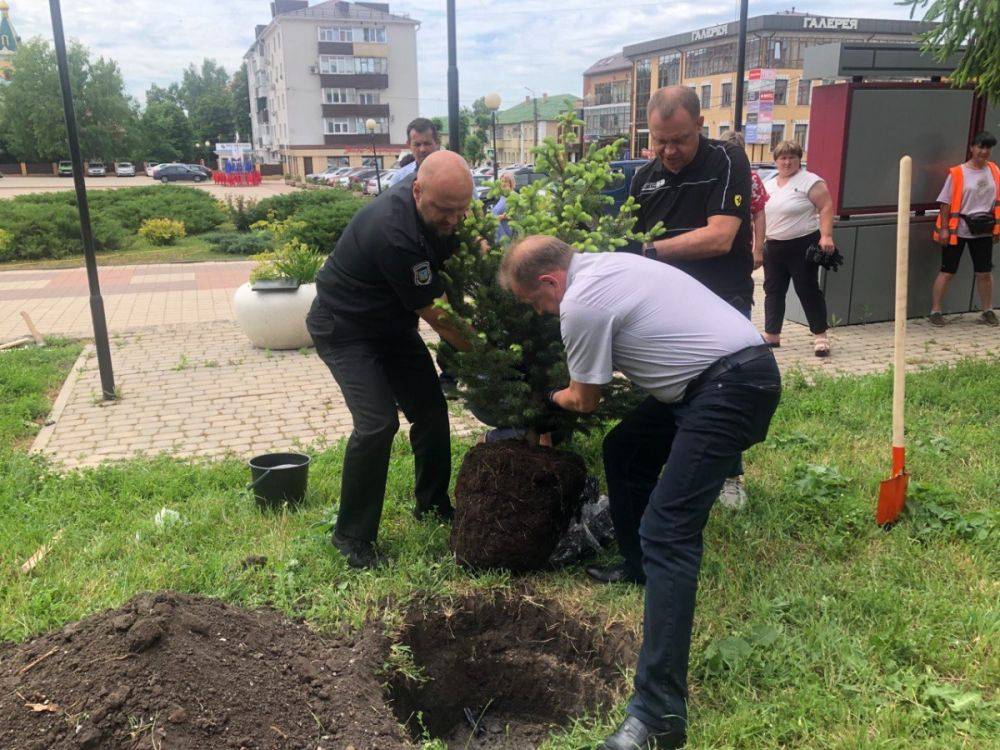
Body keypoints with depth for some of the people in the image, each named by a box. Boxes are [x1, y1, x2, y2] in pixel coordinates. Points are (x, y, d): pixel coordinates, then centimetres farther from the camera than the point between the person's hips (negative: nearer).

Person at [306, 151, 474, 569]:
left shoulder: (442, 209, -11)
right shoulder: (394, 233, -36)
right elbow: (437, 316, -28)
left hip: (393, 323, 8)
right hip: (344, 329, -8)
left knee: (431, 411, 6)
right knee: (377, 424, -19)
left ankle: (433, 505, 27)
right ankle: (352, 536, -2)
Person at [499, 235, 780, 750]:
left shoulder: (580, 304, -15)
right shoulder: (601, 267, 14)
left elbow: (584, 399, 0)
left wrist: (550, 399, 20)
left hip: (734, 385, -11)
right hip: (723, 372, 11)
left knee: (666, 532, -17)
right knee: (623, 451, 23)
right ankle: (641, 572, 36)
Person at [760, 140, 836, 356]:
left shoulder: (810, 181, -6)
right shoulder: (768, 185, 13)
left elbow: (826, 208, -12)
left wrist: (826, 236, -22)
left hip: (803, 245, -6)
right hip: (773, 247, 6)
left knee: (808, 290, -3)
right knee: (773, 290, 9)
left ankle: (820, 336, 5)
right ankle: (771, 335, 18)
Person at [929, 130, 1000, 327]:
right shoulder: (957, 173, -9)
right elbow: (946, 203, -8)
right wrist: (943, 229, -11)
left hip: (984, 231, 4)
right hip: (958, 230, -4)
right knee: (947, 272, 0)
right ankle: (935, 311, 7)